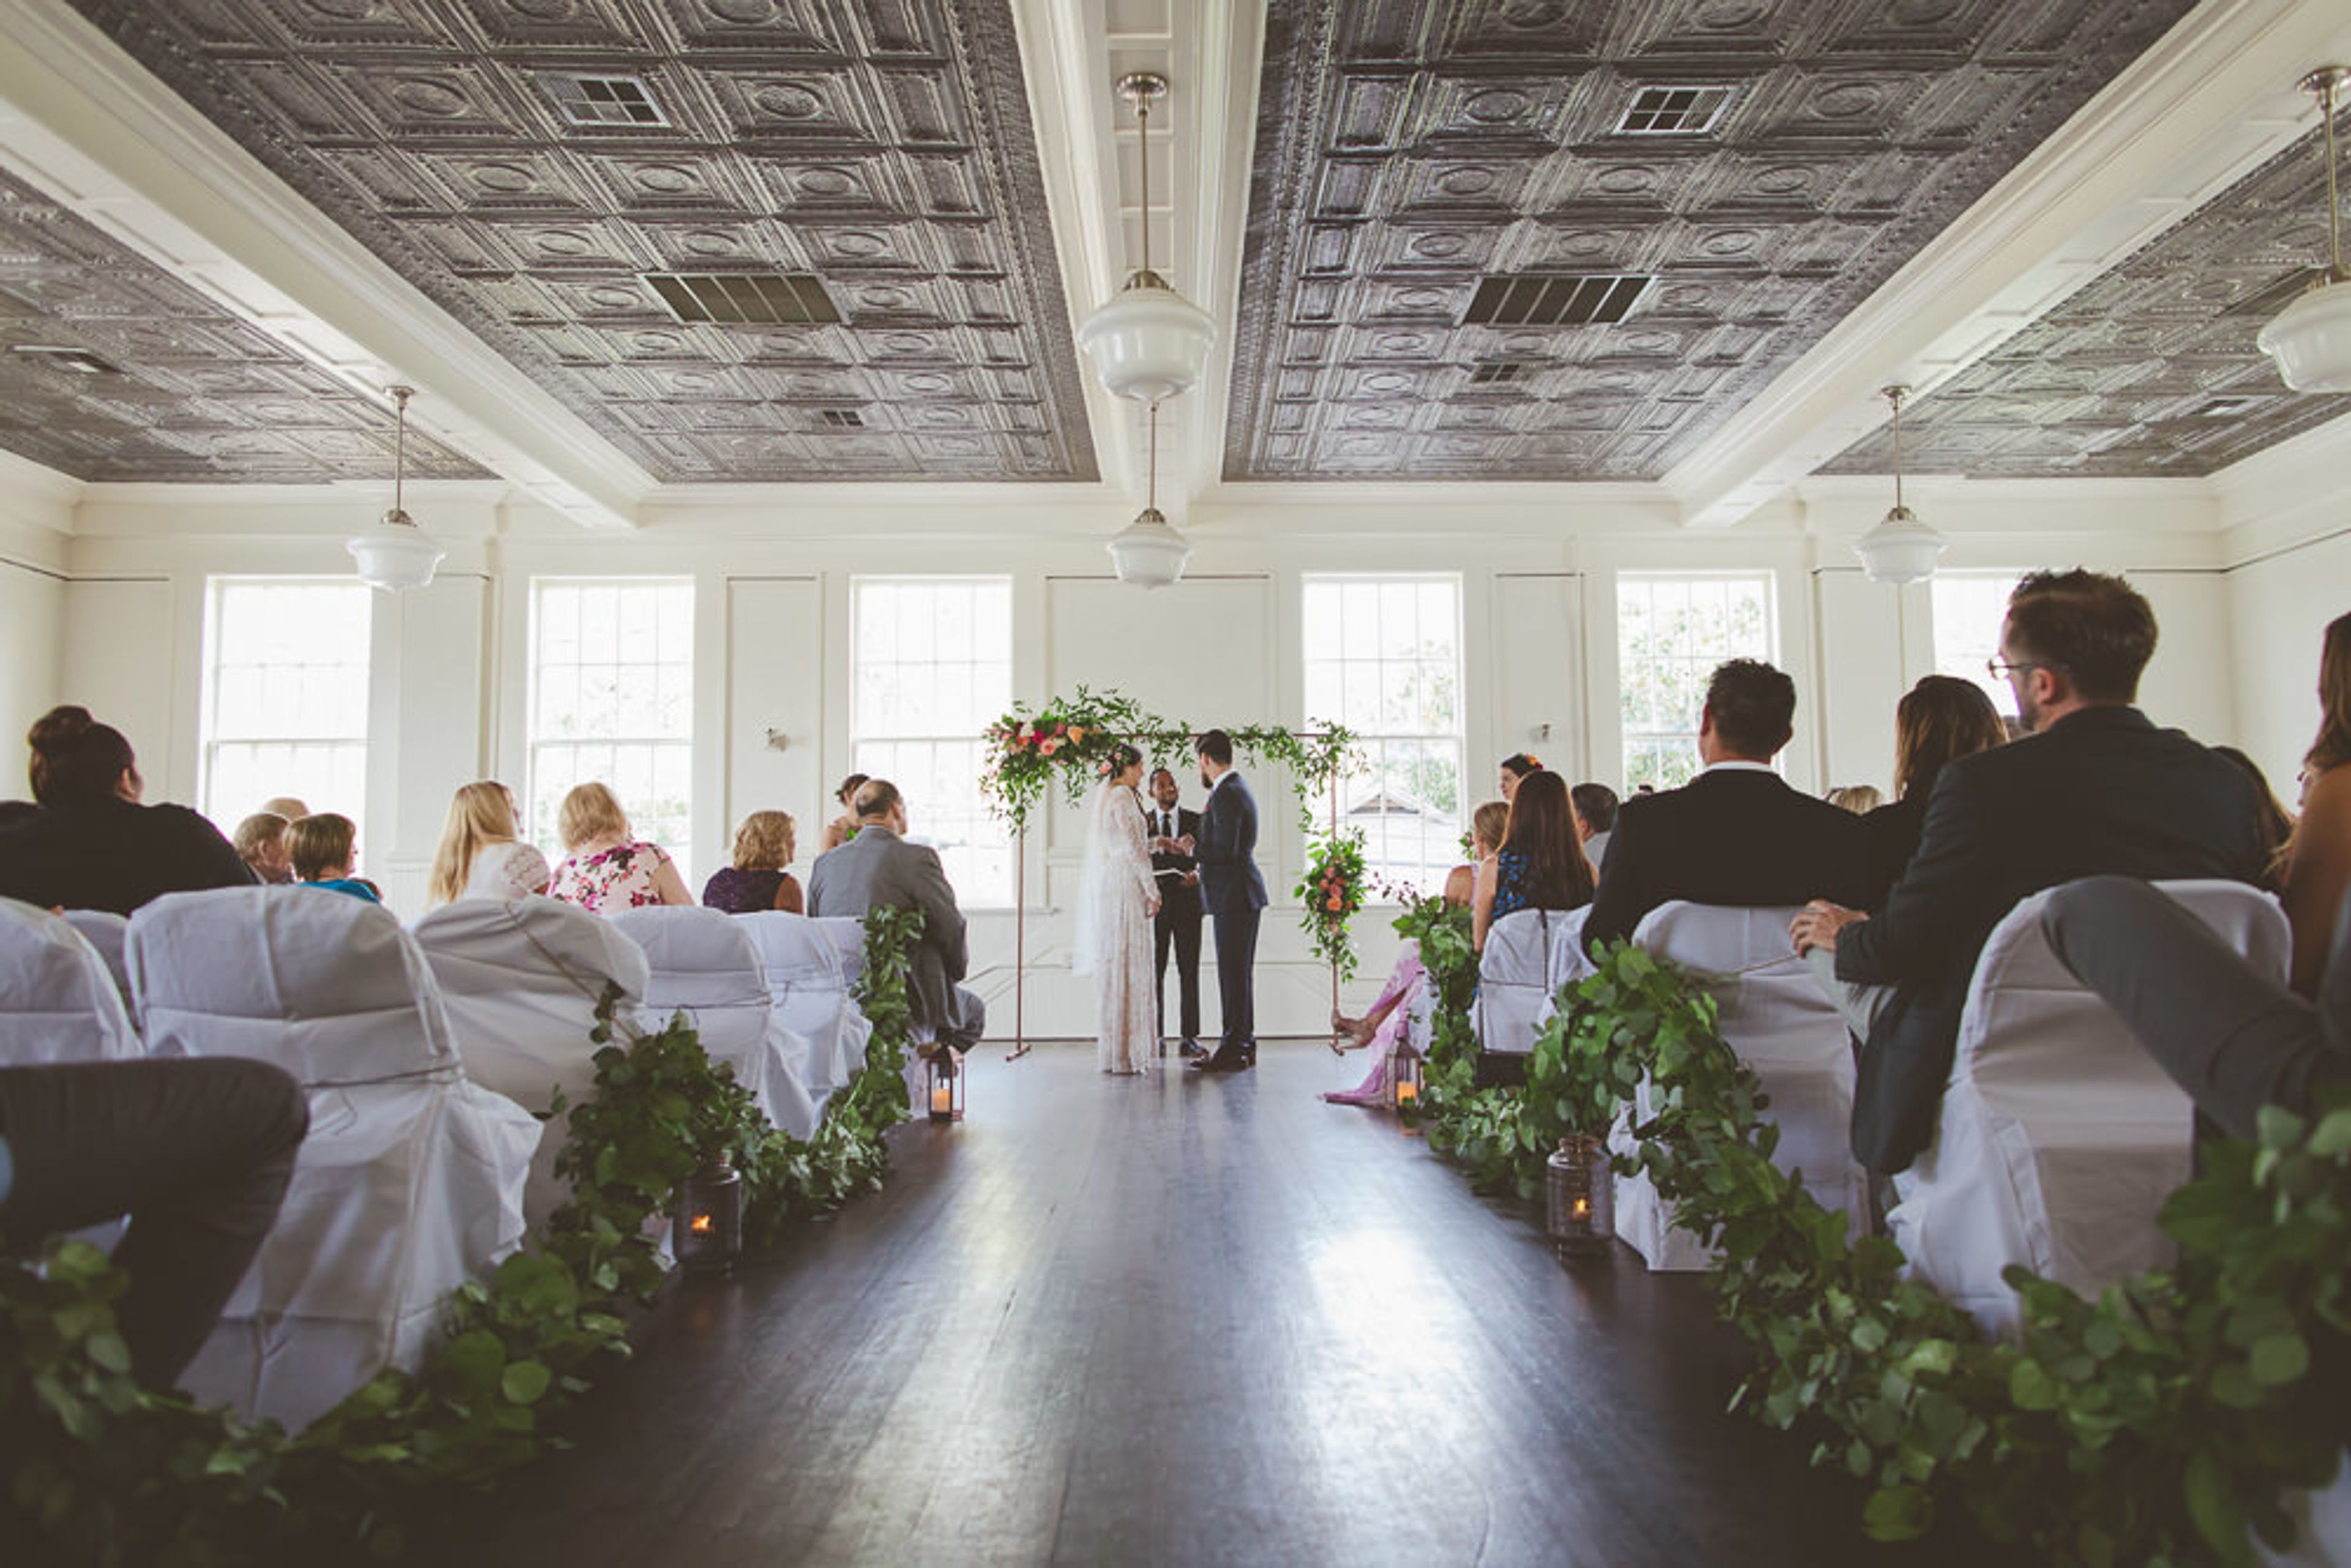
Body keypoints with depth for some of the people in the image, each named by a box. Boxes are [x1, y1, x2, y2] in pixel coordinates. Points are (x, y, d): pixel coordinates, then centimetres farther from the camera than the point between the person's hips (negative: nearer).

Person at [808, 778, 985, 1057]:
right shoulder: (917, 857, -14)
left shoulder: (823, 863, 3)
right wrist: (956, 972, 8)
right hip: (912, 1001, -6)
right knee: (974, 1010, 24)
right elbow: (952, 926, -11)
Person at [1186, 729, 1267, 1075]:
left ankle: (1234, 1049, 0)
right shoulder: (1237, 788, 15)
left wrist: (1192, 850, -9)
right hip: (1241, 894, 11)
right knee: (1238, 971, 15)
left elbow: (1226, 852, -23)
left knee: (1233, 972, -5)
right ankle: (1243, 1044, 23)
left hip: (1234, 896, -11)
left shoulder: (1226, 794, -18)